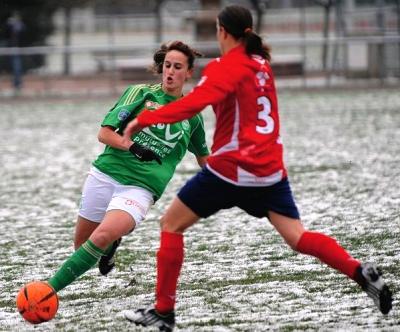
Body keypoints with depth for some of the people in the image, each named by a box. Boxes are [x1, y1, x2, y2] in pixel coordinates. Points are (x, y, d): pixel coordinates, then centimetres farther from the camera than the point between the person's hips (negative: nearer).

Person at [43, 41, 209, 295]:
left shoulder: (192, 116, 12)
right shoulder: (141, 93, 6)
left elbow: (203, 157, 31)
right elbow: (104, 133, -1)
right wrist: (133, 147, -17)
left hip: (140, 187, -1)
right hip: (105, 174, 1)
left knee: (103, 236, -27)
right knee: (81, 242, 7)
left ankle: (50, 288, -23)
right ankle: (111, 246, 41)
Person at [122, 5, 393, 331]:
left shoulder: (226, 67, -11)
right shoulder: (261, 62, 12)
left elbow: (193, 103, -25)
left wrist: (144, 119, -23)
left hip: (231, 168, -6)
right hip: (271, 168, 6)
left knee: (171, 225, 7)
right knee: (298, 237, 4)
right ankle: (361, 272, -18)